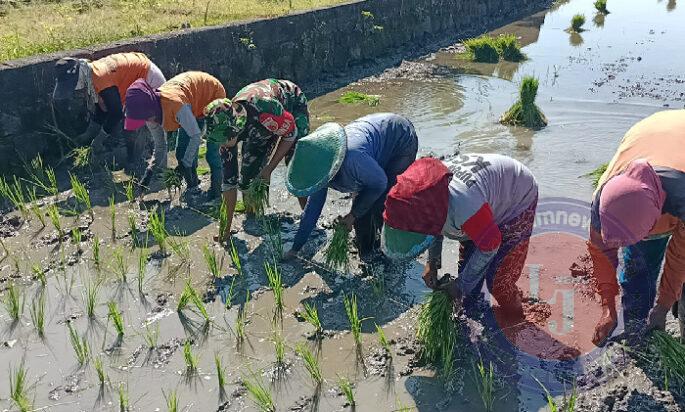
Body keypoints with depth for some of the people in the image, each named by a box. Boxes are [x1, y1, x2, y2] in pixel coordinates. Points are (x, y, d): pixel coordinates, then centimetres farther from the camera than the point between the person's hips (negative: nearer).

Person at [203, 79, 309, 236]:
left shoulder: (264, 109, -46)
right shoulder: (225, 131, -26)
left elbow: (291, 134, -25)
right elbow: (229, 182, -18)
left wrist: (268, 170, -23)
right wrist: (226, 228, -15)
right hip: (262, 127, 4)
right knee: (248, 174, -8)